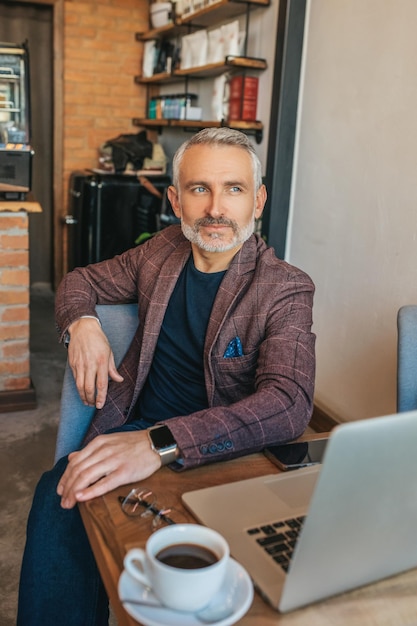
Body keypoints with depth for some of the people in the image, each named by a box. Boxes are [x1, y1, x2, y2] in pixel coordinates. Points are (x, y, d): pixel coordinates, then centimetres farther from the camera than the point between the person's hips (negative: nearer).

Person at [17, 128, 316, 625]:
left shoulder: (286, 290, -8)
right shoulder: (162, 251, 8)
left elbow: (290, 403, -23)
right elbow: (80, 281, 23)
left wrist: (162, 444, -36)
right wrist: (81, 323, -4)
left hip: (220, 452, -3)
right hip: (132, 428, 4)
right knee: (57, 497, -27)